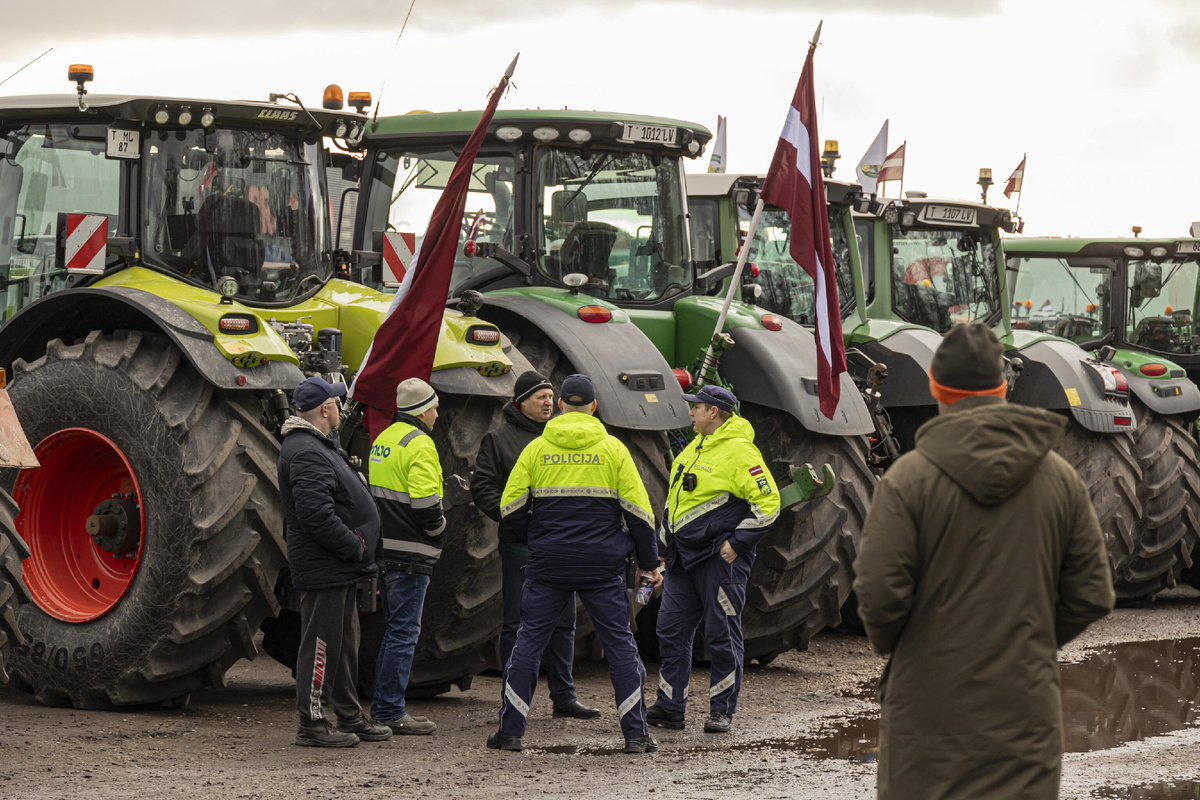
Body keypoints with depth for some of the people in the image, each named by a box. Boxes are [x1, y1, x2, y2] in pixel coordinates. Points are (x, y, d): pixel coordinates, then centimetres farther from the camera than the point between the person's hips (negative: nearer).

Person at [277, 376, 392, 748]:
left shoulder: (319, 447, 17)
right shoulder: (306, 453, -19)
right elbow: (316, 515, -27)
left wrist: (355, 549, 15)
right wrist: (354, 547, -19)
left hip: (339, 567, 11)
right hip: (323, 570, -11)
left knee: (344, 642, 16)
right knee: (322, 643, -5)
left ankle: (350, 716, 25)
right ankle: (311, 724, 0)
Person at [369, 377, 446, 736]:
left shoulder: (383, 438, 15)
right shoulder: (419, 444, -14)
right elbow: (425, 502, -21)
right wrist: (438, 528, -3)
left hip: (385, 552, 9)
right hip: (409, 554, -9)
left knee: (396, 629, 17)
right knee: (404, 631, -5)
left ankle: (382, 706, 21)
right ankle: (391, 712, -4)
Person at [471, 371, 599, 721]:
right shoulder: (499, 439, 0)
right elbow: (482, 487, -3)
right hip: (520, 544, -5)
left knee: (563, 622, 7)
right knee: (517, 624, 0)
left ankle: (563, 697, 14)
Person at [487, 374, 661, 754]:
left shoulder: (536, 449, 3)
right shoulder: (612, 448, 1)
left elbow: (511, 509, 2)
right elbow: (638, 510, 1)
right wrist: (648, 561, 11)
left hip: (548, 565, 1)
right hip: (603, 565, -1)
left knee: (529, 640, 7)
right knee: (619, 642, 5)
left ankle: (511, 729, 5)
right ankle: (636, 732, 2)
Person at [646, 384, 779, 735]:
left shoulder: (739, 452, -12)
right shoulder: (694, 448, 15)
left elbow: (768, 504, -15)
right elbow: (674, 501, 26)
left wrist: (737, 542, -17)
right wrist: (664, 545, 21)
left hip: (720, 560, -9)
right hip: (684, 559, 9)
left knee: (722, 635, -2)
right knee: (671, 630, 7)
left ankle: (722, 710, 6)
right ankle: (669, 708, 12)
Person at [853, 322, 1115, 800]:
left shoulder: (909, 478, -10)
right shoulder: (1061, 478, 2)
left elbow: (879, 593, -12)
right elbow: (1092, 595, 5)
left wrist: (887, 645, 8)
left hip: (930, 710, -2)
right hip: (1026, 707, 3)